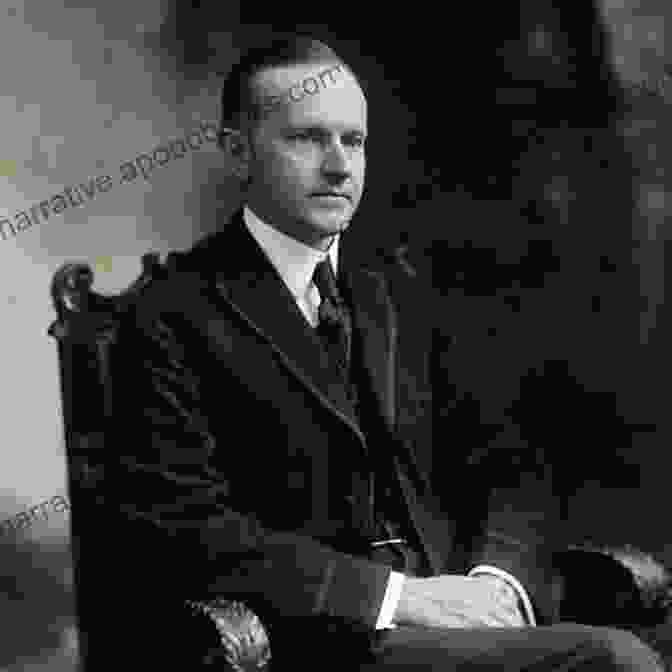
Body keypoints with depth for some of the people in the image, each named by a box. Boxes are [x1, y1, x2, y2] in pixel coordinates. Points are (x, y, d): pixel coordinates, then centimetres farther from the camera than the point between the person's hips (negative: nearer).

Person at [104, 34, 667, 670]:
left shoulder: (376, 302, 18)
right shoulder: (172, 319, -4)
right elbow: (178, 532, -14)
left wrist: (499, 579, -7)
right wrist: (395, 593, -18)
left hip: (446, 614, 6)